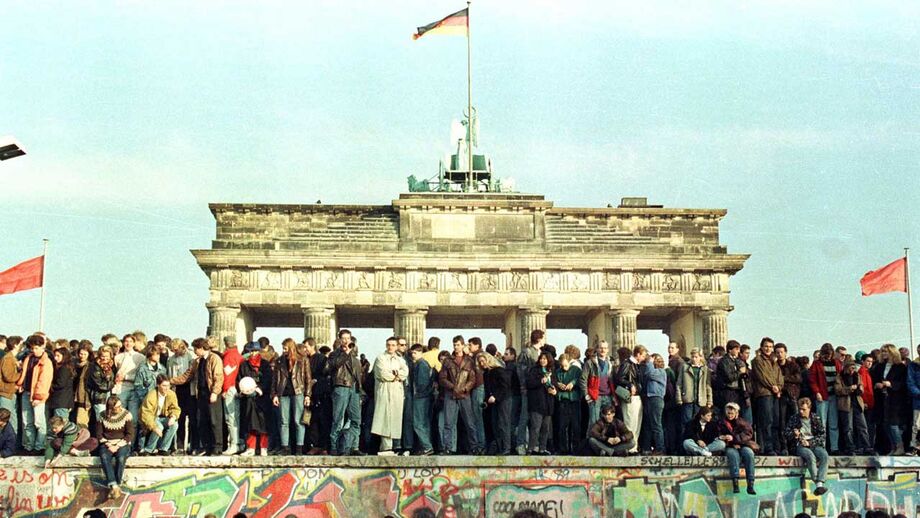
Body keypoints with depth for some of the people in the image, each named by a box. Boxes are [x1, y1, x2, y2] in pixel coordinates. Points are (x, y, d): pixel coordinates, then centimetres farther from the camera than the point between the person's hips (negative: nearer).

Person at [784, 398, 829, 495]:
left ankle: (820, 483, -38)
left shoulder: (816, 418, 9)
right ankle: (817, 483, -36)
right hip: (800, 445, -2)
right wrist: (794, 435, -12)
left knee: (824, 455, -30)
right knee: (810, 456, -34)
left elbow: (822, 435, 5)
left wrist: (810, 442, -9)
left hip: (814, 444, 2)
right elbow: (786, 434, 11)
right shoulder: (793, 418, 7)